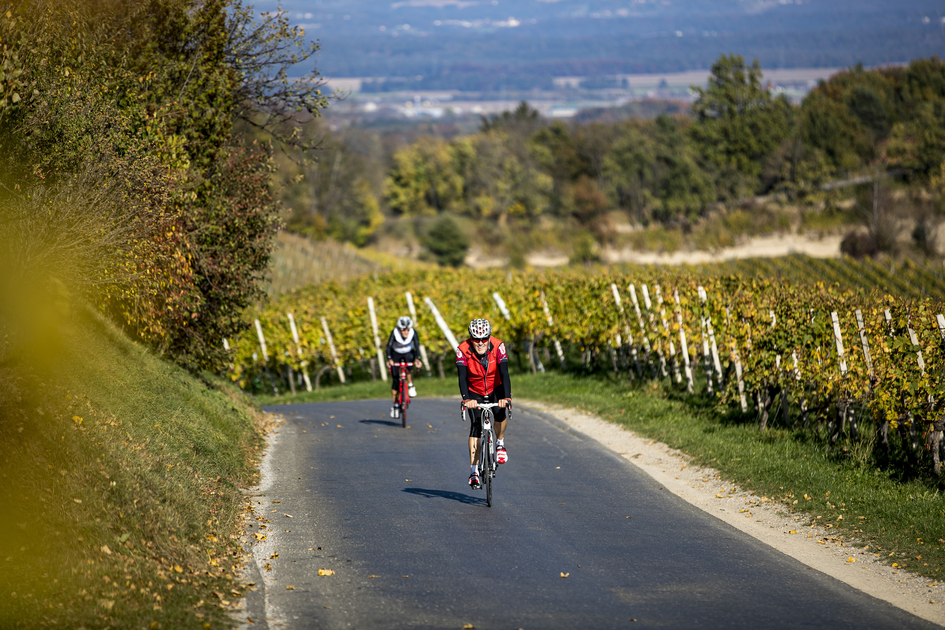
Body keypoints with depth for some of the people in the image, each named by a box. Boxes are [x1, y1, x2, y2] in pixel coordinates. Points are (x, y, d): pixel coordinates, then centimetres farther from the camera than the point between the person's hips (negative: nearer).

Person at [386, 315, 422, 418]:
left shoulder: (413, 332, -23)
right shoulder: (394, 332, -27)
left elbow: (417, 346, -30)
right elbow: (389, 346, -33)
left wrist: (417, 358, -45)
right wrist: (389, 359, -47)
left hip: (408, 353, 0)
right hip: (396, 354, 0)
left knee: (409, 366, -36)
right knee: (395, 380, -6)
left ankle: (411, 385, -14)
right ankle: (394, 405, 3)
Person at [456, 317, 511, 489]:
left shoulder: (498, 347, -25)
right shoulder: (463, 350, -25)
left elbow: (504, 374, -32)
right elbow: (462, 377, -33)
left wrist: (506, 397, -46)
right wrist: (466, 399, -49)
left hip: (495, 389, 0)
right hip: (475, 393, 0)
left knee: (500, 412, -29)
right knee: (476, 425, -14)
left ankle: (500, 444, 0)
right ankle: (473, 472, -12)